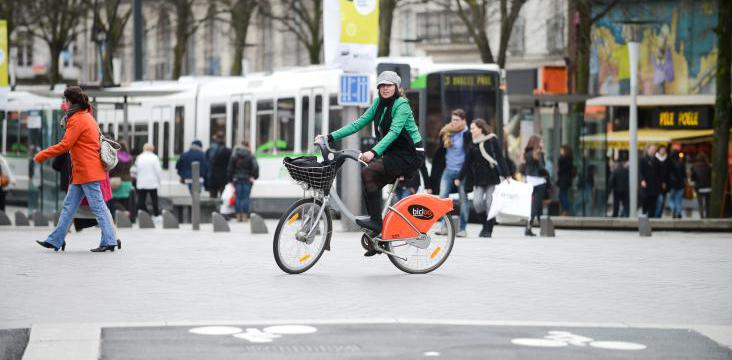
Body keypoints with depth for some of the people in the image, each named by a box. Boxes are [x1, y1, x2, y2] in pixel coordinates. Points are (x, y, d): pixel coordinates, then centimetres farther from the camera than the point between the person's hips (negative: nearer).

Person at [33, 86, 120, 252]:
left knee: (97, 206, -6)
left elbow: (64, 145, -17)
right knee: (69, 206, 11)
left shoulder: (78, 120, -14)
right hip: (81, 172, 10)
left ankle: (109, 241, -4)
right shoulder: (86, 117, 17)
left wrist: (41, 156, -10)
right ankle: (56, 240, 13)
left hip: (87, 171, -10)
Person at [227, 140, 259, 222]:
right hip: (247, 179, -2)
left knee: (238, 198, 5)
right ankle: (245, 216, -3)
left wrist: (231, 179, 12)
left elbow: (230, 168, 6)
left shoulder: (234, 156, 4)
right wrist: (253, 176, -3)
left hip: (237, 179, 2)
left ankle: (238, 216, 3)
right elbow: (255, 167, -14)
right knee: (246, 198, 0)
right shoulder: (250, 156, -4)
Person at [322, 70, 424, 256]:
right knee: (371, 185, -4)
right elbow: (358, 123, 7)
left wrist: (374, 152, -43)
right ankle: (378, 236, 3)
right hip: (393, 154, 8)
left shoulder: (401, 105, -16)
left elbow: (394, 131, -29)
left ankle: (376, 221, -22)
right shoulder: (379, 103, 8)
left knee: (368, 172, -24)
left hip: (410, 155, -8)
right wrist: (331, 137, -2)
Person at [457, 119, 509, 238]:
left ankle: (488, 230, 7)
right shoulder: (473, 144, 9)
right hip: (478, 178, 4)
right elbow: (467, 163, 12)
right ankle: (485, 225, 13)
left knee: (490, 203, -4)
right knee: (477, 202, -9)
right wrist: (459, 178, 11)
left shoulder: (492, 141, -4)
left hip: (492, 177, -4)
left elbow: (500, 159, -7)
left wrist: (505, 174, -15)